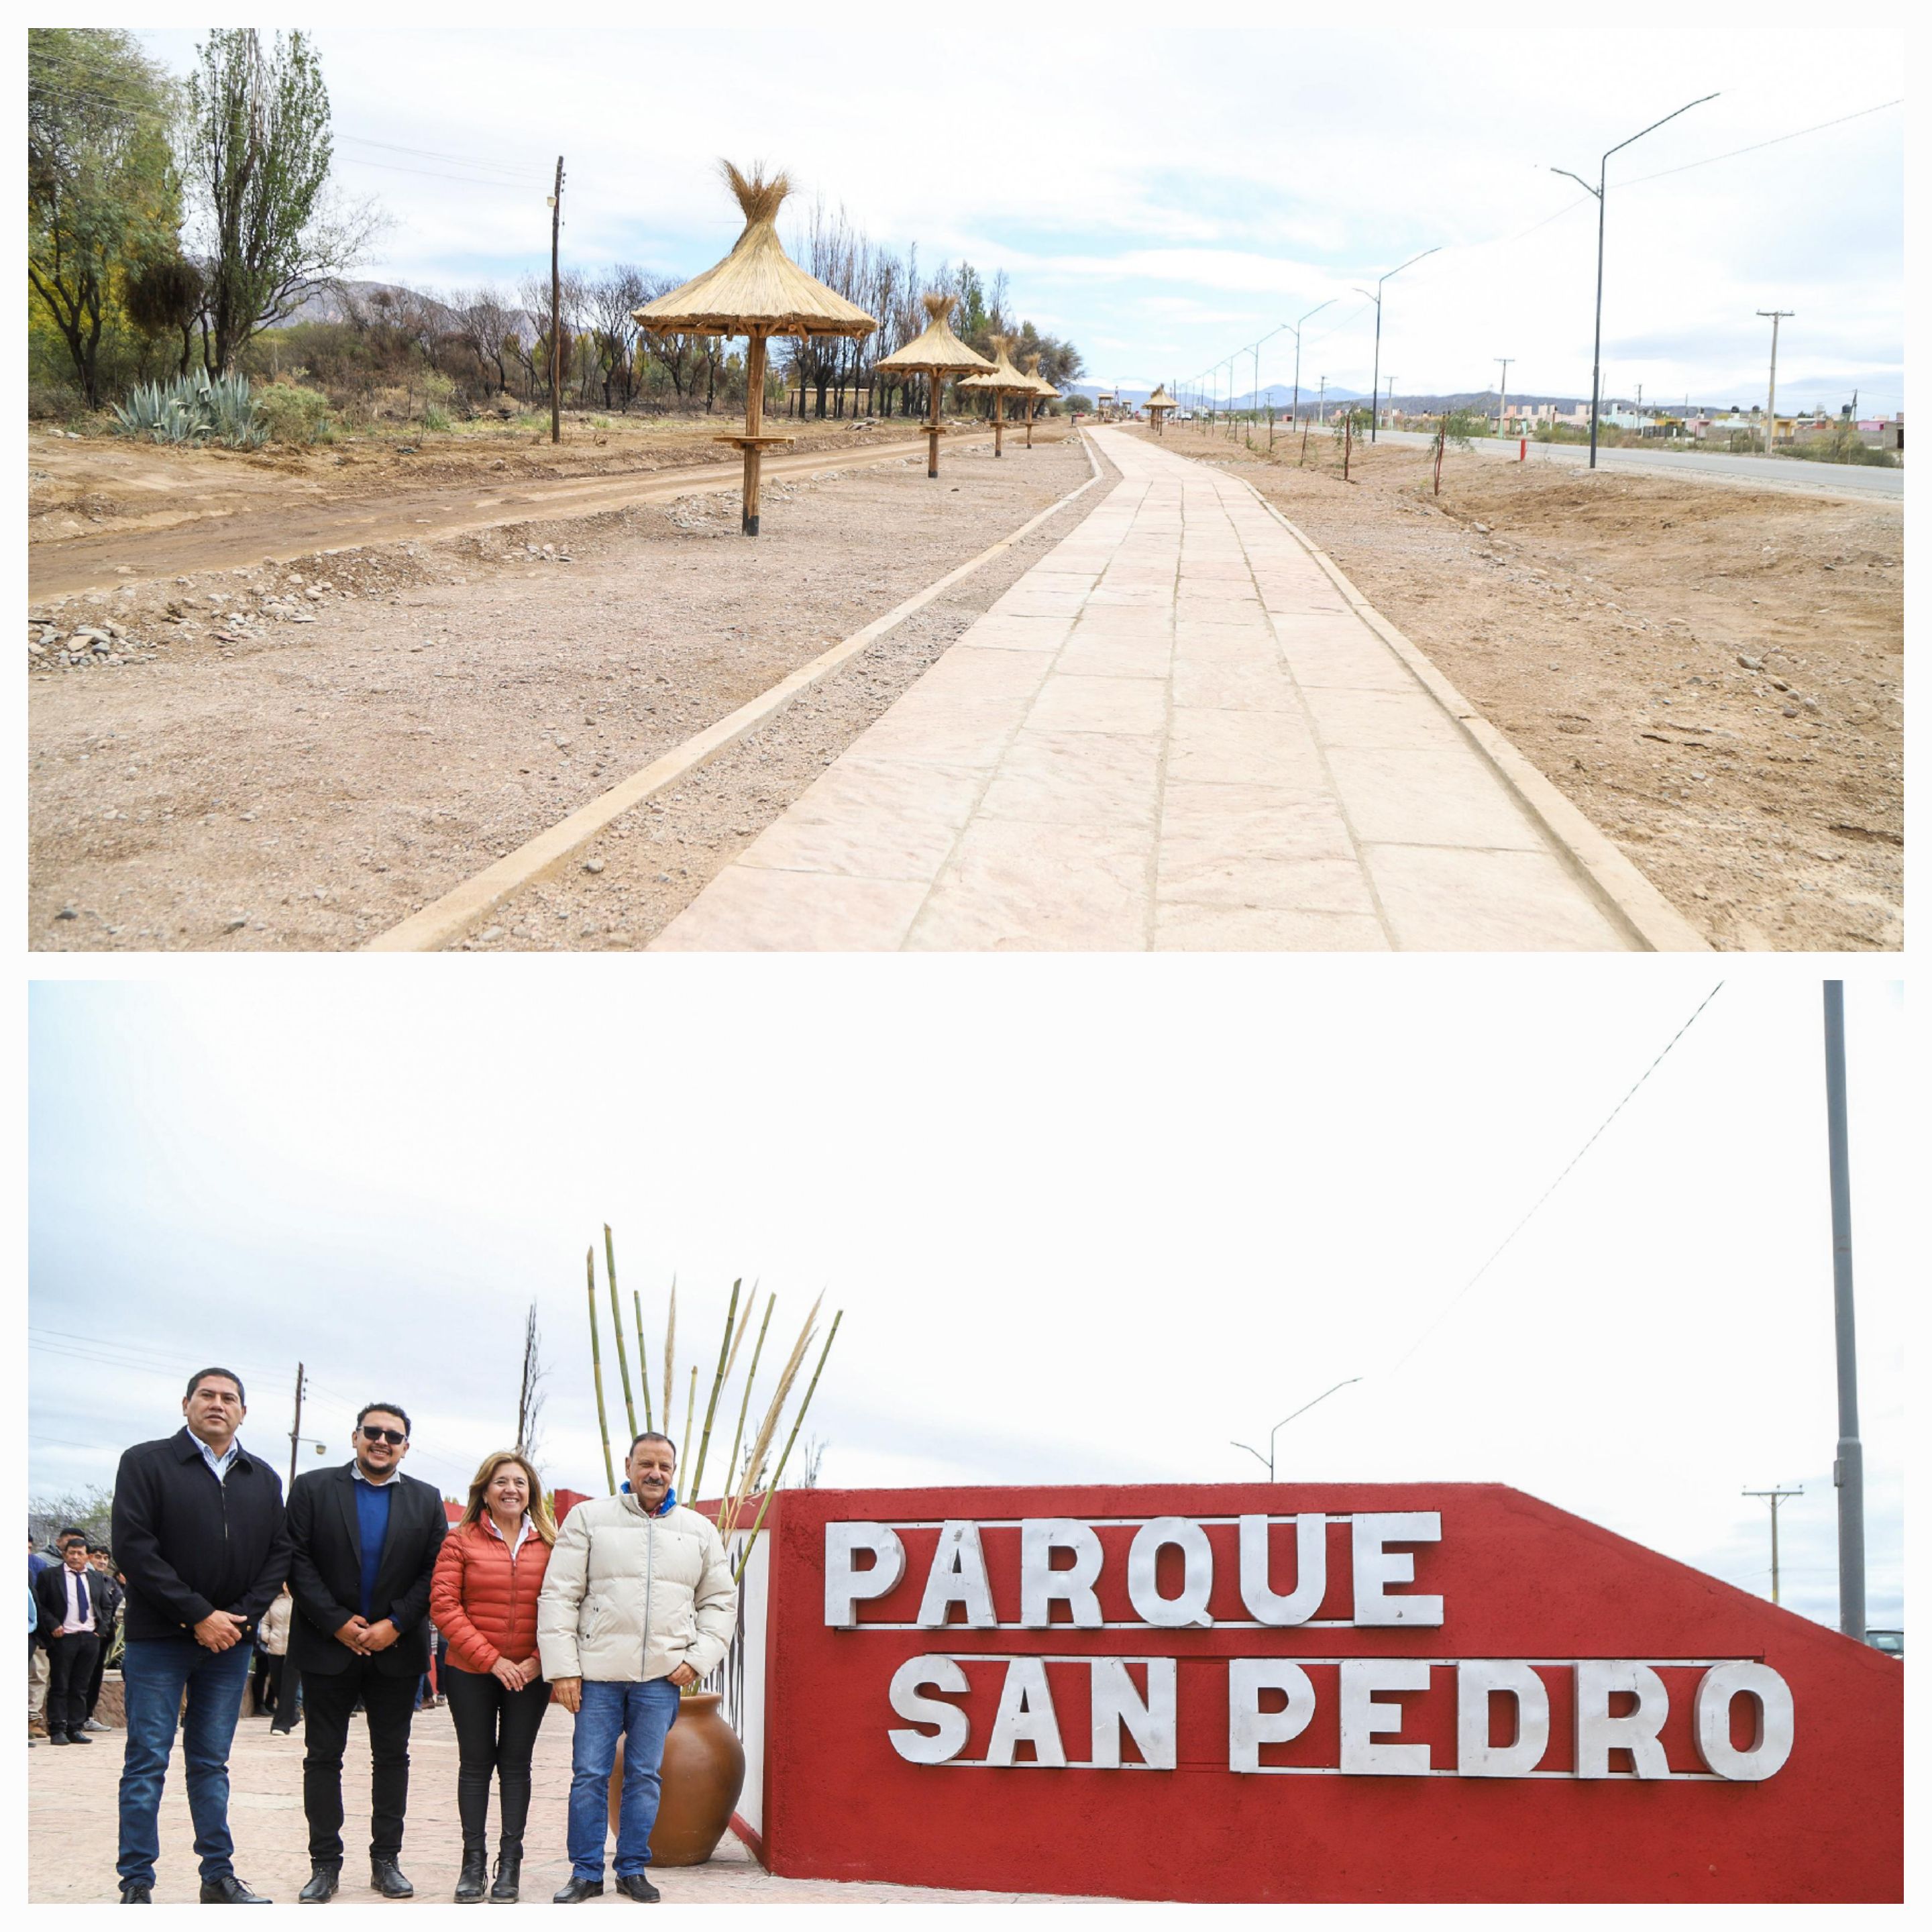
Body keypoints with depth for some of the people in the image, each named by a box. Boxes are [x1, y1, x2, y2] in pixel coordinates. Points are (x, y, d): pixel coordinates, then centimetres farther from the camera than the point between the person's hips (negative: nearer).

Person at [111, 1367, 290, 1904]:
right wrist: (198, 1615, -14)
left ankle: (219, 1878, 13)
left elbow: (279, 1554, 9)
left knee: (211, 1763, 10)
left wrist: (241, 1616, -7)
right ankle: (136, 1886, 2)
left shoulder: (263, 1478, 12)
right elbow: (133, 1547, -12)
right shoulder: (146, 1463, -3)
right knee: (147, 1763, -1)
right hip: (158, 1638, -4)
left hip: (229, 1640, 4)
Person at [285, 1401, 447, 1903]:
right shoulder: (313, 1489, 1)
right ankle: (324, 1864, 8)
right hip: (327, 1647, -1)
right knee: (323, 1757, 3)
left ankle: (386, 1860, 13)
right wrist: (338, 1623, -12)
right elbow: (297, 1561, -6)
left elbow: (434, 1573, 1)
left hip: (396, 1649, 2)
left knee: (392, 1757, 6)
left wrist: (394, 1625, -10)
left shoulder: (426, 1500, 6)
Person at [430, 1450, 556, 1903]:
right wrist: (490, 1659, -12)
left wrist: (539, 1660, -9)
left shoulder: (549, 1544, 3)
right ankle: (473, 1862, 11)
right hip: (470, 1673, -1)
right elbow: (444, 1605, -7)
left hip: (529, 1675, 1)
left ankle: (510, 1862, 9)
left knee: (516, 1762, 4)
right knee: (476, 1762, 5)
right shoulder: (461, 1540, -1)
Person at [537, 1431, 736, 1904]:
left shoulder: (699, 1530, 11)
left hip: (662, 1675, 2)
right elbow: (559, 1595, 1)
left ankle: (633, 1869, 18)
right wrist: (563, 1668, -6)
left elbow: (720, 1602, 16)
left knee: (644, 1776, 6)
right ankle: (586, 1872, 11)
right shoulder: (589, 1518, 4)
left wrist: (697, 1660, 2)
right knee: (589, 1775, 0)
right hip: (598, 1670, -1)